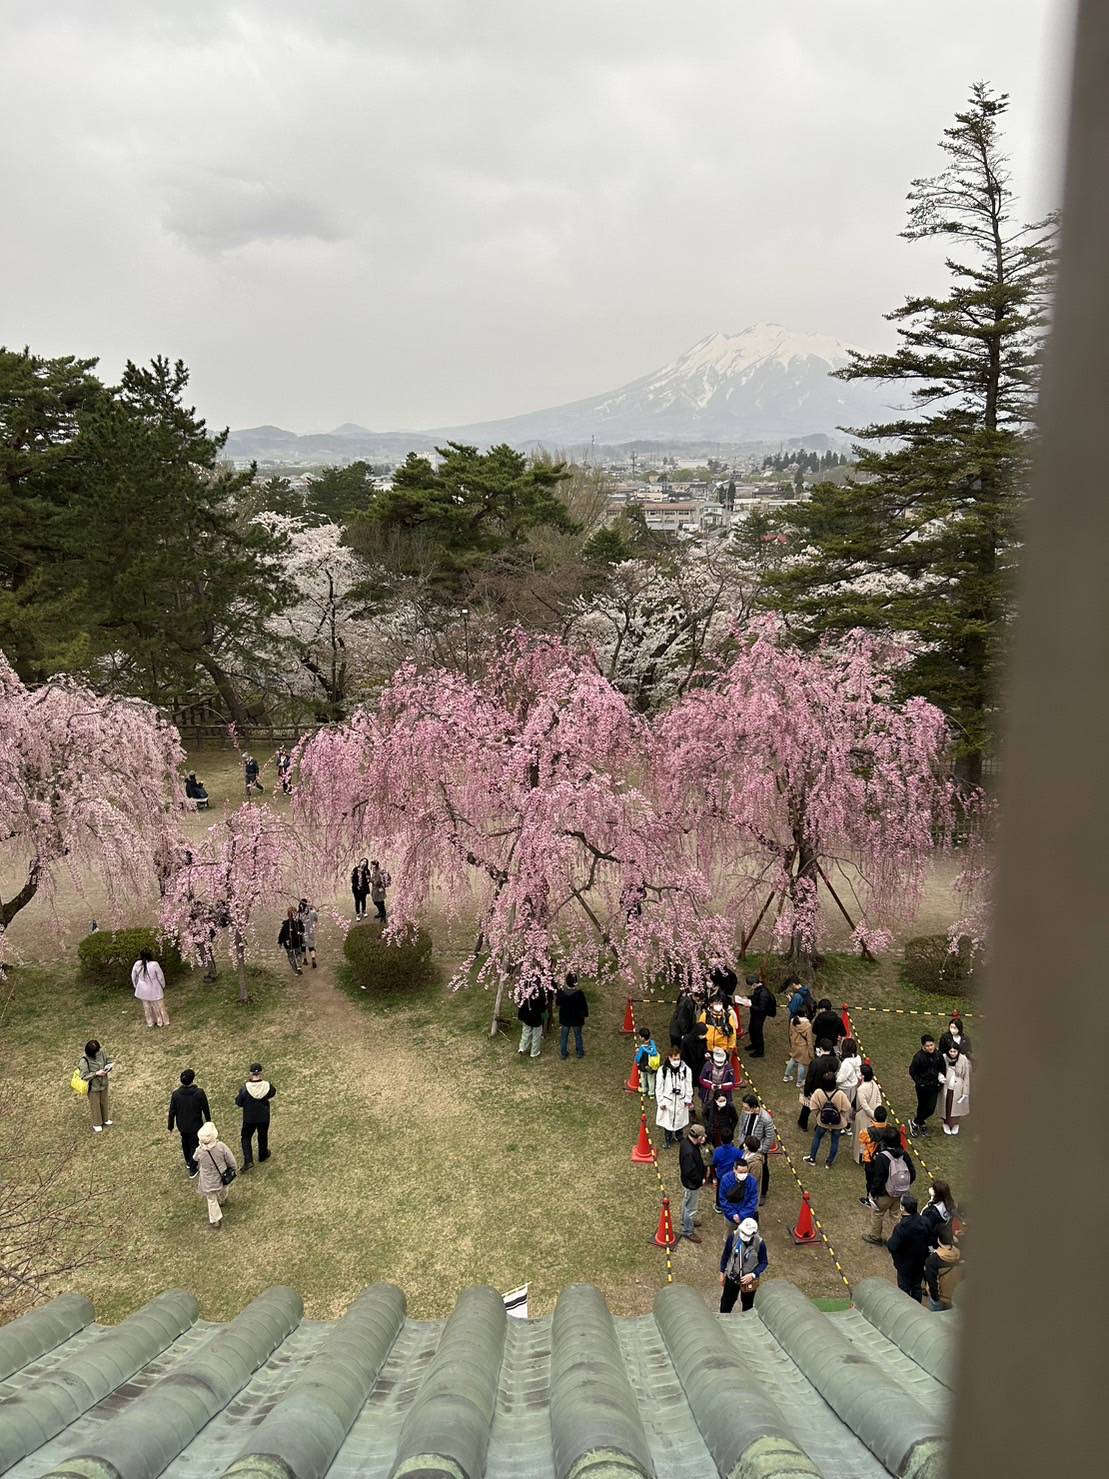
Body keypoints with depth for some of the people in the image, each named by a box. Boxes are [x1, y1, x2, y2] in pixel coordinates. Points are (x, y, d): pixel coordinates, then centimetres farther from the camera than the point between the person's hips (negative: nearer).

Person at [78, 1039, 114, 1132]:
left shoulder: (101, 1052, -16)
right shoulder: (84, 1060, -29)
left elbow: (109, 1061, 0)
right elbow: (84, 1075, -24)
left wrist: (108, 1068, -20)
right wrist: (96, 1073, -30)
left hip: (103, 1083, 5)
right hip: (93, 1086, -5)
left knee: (104, 1101, 25)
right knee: (95, 1105, 16)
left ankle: (105, 1119, 50)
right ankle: (97, 1124, 39)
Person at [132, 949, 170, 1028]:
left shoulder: (137, 964, -16)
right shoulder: (154, 964, -24)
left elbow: (133, 977, -1)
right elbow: (160, 977, -12)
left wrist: (136, 986, 16)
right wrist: (163, 986, 6)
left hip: (143, 990, 3)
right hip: (154, 990, -3)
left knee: (147, 1007, 21)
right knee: (159, 1006, 16)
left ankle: (150, 1023, 34)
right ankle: (163, 1022, 29)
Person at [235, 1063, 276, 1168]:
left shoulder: (245, 1088, -26)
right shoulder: (267, 1085, -20)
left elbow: (239, 1103, -14)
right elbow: (272, 1093, 2)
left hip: (249, 1118, -2)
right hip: (264, 1117, 2)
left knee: (246, 1138, 16)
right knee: (263, 1136, 25)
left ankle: (248, 1160, 6)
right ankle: (263, 1155, 43)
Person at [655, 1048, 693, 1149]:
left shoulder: (686, 1069, -12)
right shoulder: (663, 1070, -17)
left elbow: (689, 1085, -2)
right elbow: (659, 1087, -9)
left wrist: (688, 1100, 1)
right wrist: (660, 1102, -6)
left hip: (681, 1100, 2)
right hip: (667, 1100, -1)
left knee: (680, 1119, 17)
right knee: (667, 1120, 11)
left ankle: (678, 1137, 43)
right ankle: (667, 1139, 33)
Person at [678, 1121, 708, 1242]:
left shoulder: (685, 1141, -12)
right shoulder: (689, 1152, -40)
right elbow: (690, 1172, -34)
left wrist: (701, 1144, -14)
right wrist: (701, 1180, -16)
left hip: (687, 1181, 9)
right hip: (692, 1183, -9)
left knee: (687, 1203, 32)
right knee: (691, 1208, 13)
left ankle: (686, 1220, 54)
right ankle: (688, 1231, 32)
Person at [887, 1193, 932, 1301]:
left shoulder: (901, 1227, -35)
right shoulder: (923, 1222, -17)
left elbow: (892, 1247, -29)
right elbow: (927, 1240, -3)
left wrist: (890, 1238, -9)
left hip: (905, 1264, -6)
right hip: (920, 1261, 6)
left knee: (904, 1289, 17)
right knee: (917, 1287, 26)